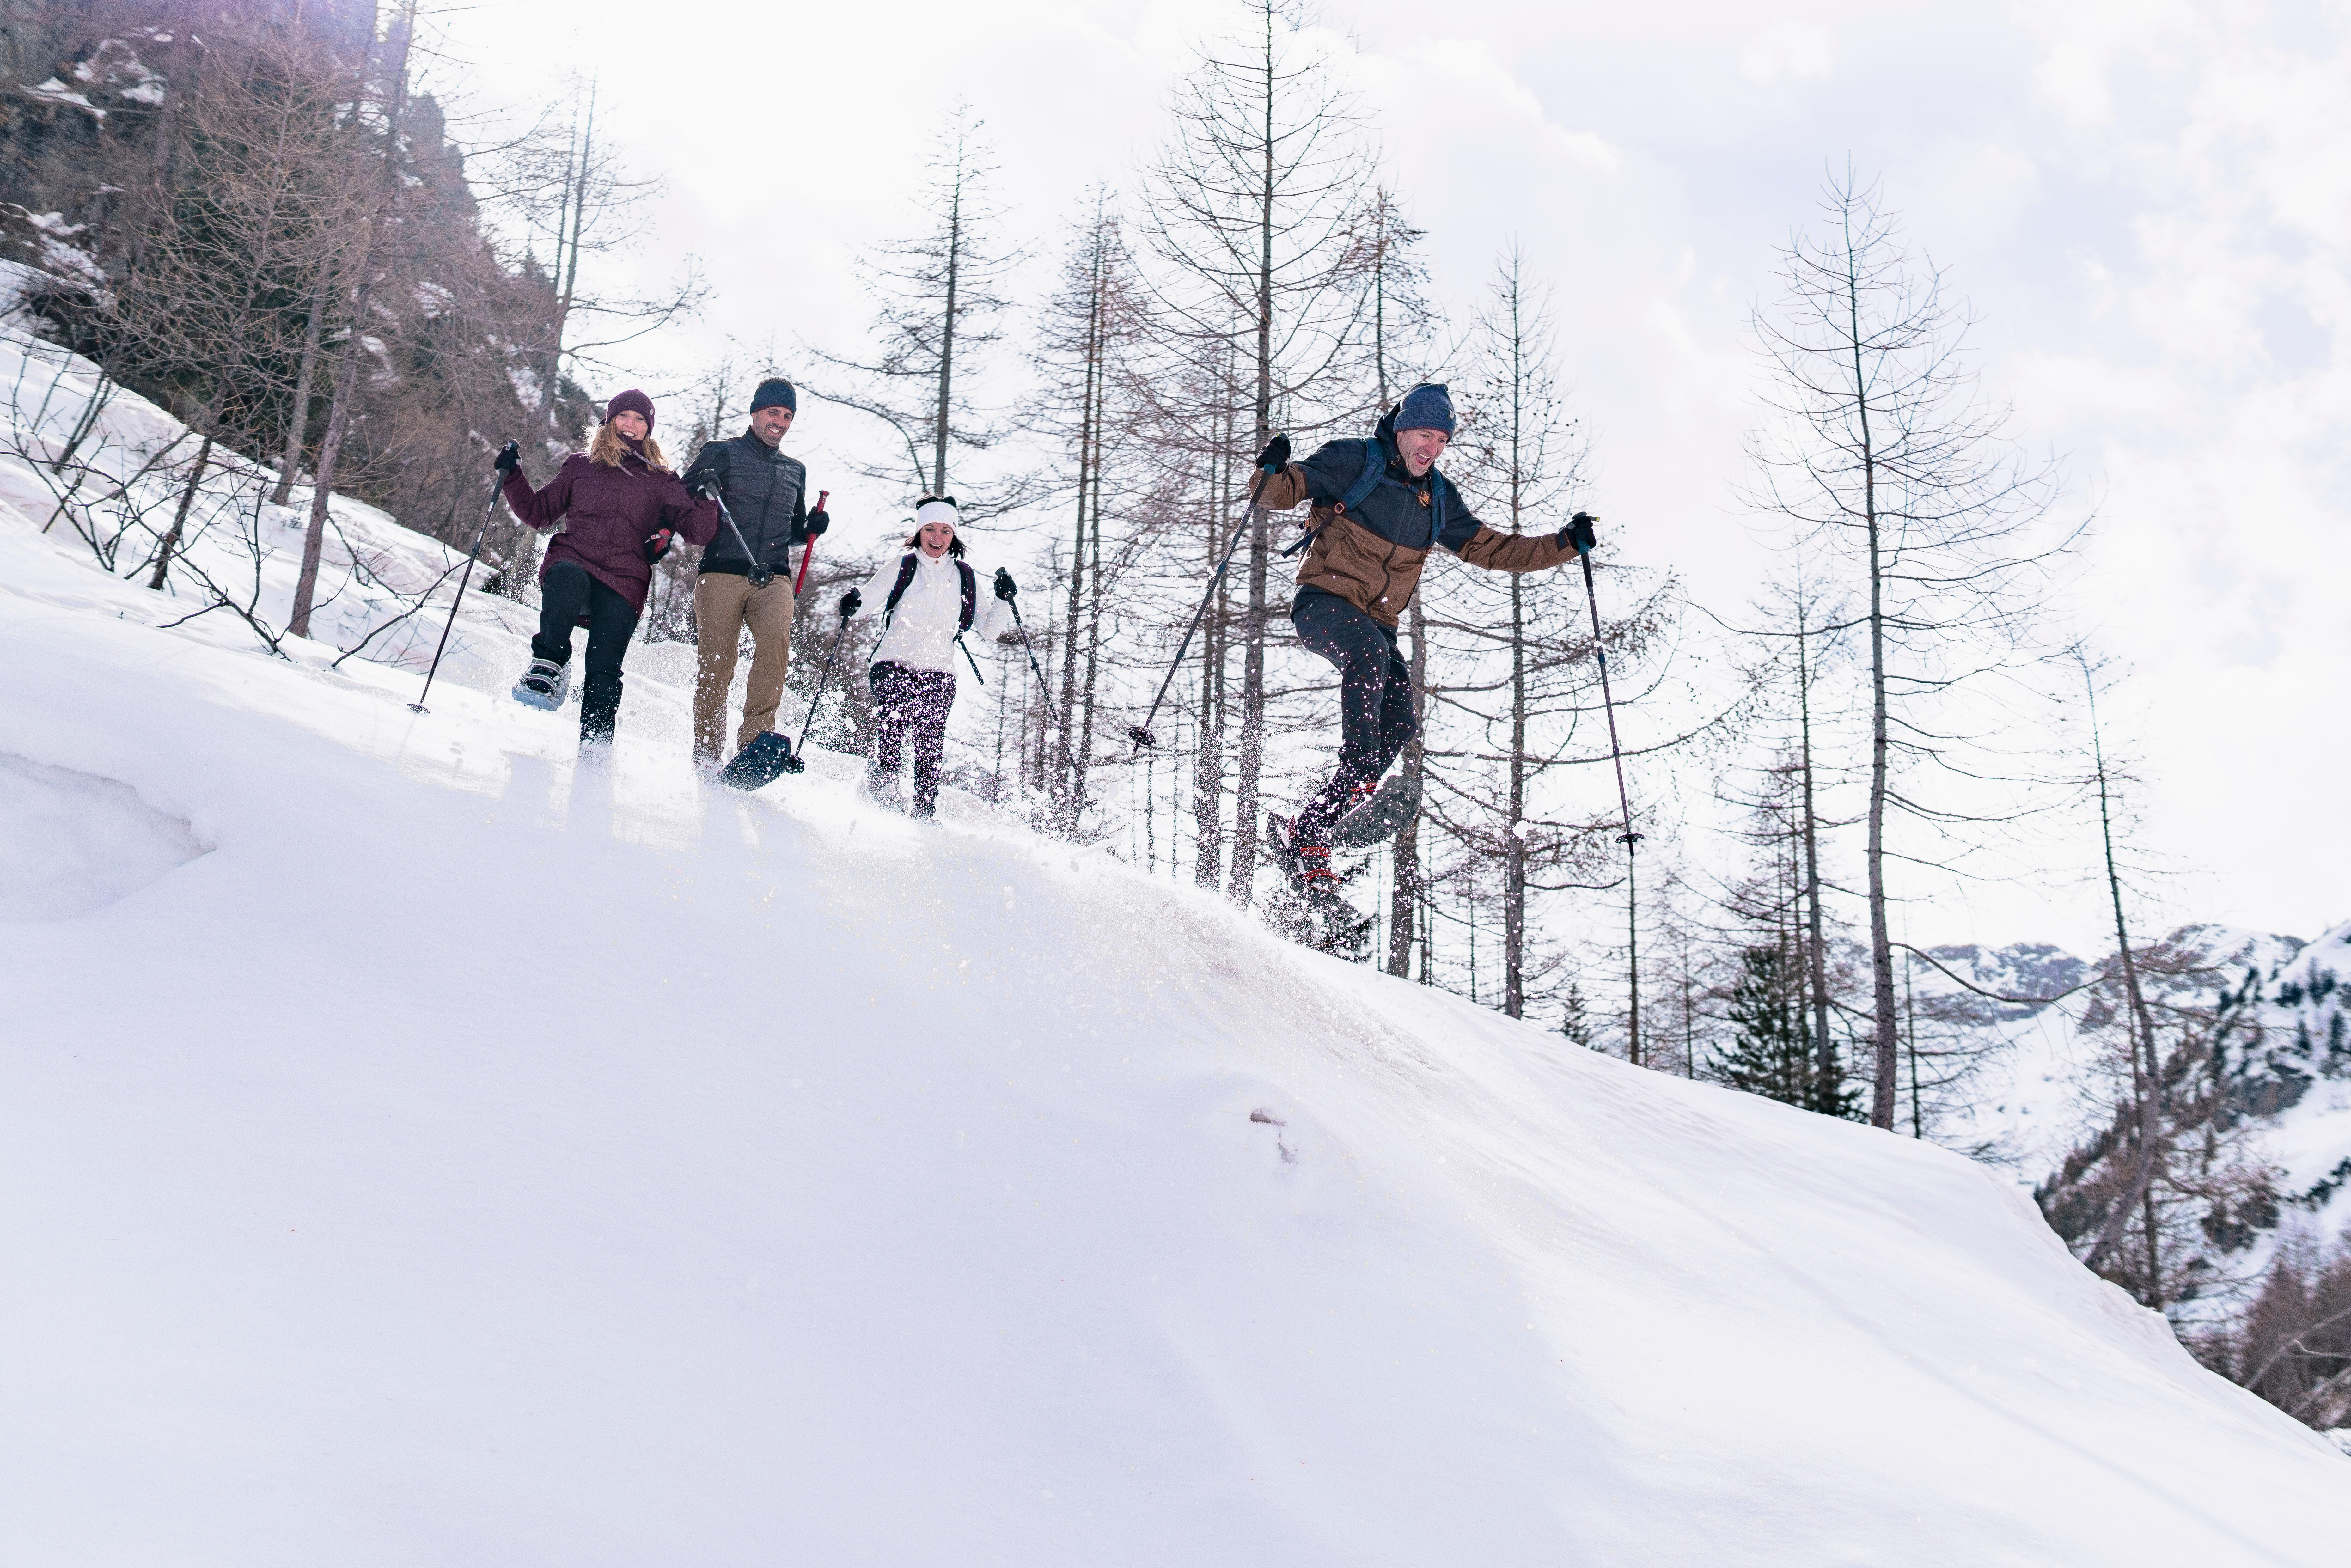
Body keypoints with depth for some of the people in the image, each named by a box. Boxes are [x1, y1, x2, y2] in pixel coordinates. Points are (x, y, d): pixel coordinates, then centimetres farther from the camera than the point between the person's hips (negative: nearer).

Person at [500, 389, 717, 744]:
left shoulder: (661, 481, 18)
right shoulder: (580, 466, 21)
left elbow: (696, 532, 7)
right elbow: (539, 513, 25)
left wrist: (706, 499, -9)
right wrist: (512, 476, 13)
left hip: (623, 582, 0)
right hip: (571, 560, 0)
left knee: (604, 671, -12)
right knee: (569, 578, -38)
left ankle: (594, 747, -6)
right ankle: (548, 665, -29)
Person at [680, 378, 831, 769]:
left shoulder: (795, 470, 24)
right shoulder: (721, 454, 11)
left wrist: (812, 529, 11)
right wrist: (703, 491, -14)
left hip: (773, 577, 2)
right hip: (721, 573, -2)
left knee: (777, 635, -28)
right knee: (716, 664, -9)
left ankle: (756, 737, -32)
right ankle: (707, 753, 3)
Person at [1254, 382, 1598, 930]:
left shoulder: (1438, 499, 15)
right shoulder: (1352, 462, -1)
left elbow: (1492, 550, 19)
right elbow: (1280, 493, -6)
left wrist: (1565, 546, 9)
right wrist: (1274, 471, -30)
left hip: (1377, 622, 5)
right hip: (1323, 601, -5)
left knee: (1400, 725, -15)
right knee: (1370, 650, -38)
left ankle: (1308, 842, -13)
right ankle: (1362, 776, -40)